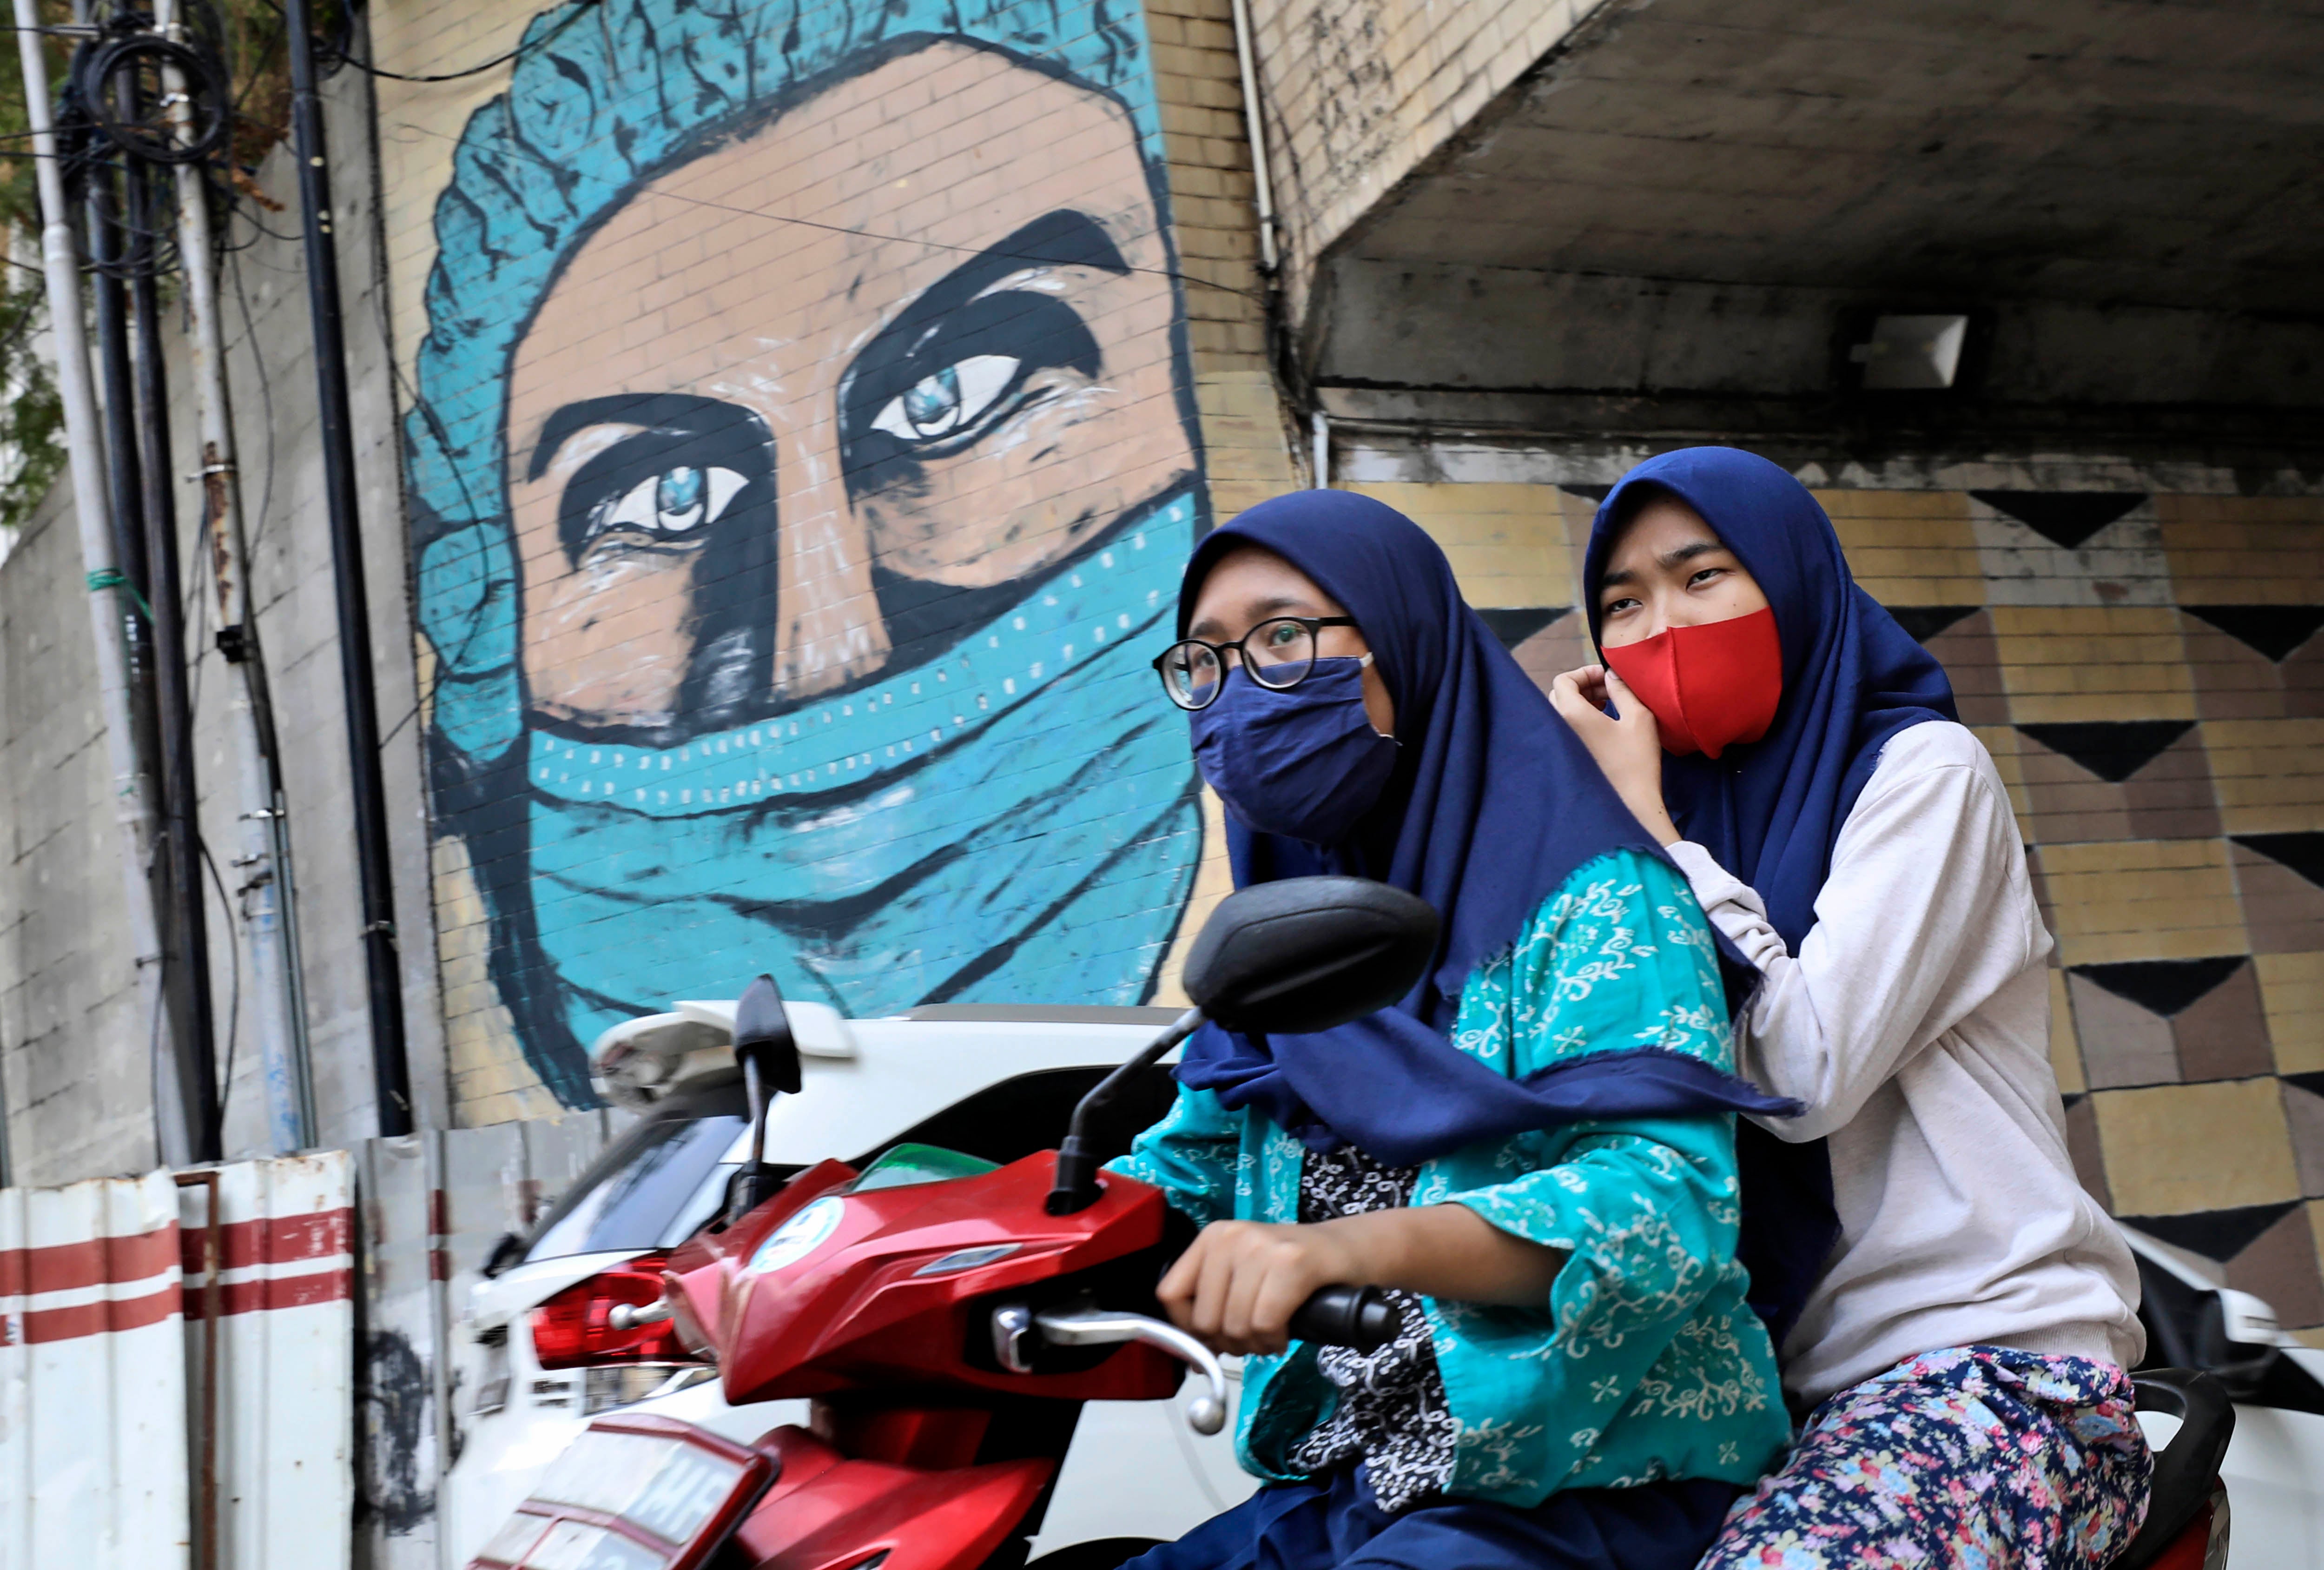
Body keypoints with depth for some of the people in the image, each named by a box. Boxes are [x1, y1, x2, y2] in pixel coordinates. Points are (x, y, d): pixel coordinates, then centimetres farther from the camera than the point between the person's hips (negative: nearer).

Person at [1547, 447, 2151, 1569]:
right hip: (1787, 1382, 6)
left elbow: (1808, 1074, -15)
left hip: (1998, 1362, -5)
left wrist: (1641, 818, -9)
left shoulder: (1921, 770, -2)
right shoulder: (1697, 814, 15)